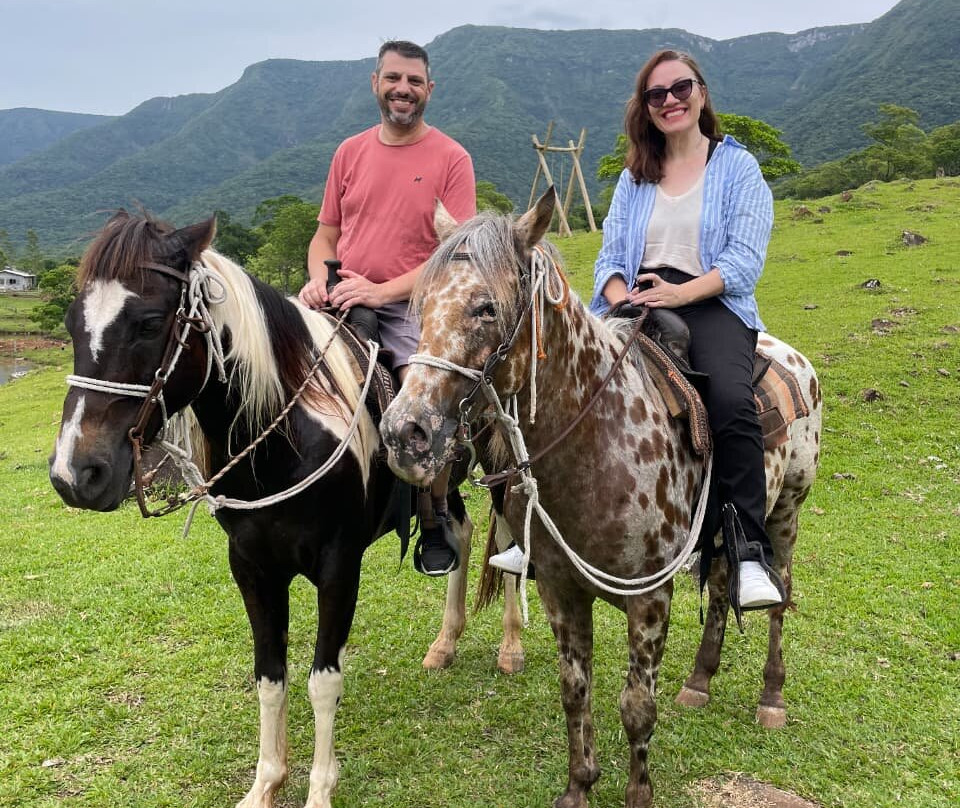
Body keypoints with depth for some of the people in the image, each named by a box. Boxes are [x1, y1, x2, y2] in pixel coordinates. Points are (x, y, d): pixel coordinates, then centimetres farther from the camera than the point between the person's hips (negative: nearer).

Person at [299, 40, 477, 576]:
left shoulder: (451, 158, 1)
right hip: (342, 304, 4)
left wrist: (383, 290, -18)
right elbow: (326, 234, 19)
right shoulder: (350, 152, 14)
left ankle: (436, 524, 1)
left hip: (411, 309, -4)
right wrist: (319, 280, -4)